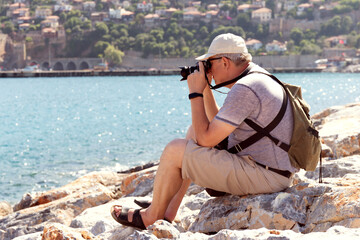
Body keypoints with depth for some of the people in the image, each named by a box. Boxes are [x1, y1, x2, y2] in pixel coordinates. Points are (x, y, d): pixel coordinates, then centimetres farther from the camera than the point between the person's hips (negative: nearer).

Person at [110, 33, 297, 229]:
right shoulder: (257, 77, 13)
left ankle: (151, 217, 15)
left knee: (175, 150, -7)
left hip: (263, 177, -11)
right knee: (194, 131, 21)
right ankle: (168, 213, 20)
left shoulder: (245, 89, -20)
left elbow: (206, 139, -19)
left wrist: (196, 93, -10)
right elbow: (217, 124, 23)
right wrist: (206, 88, 13)